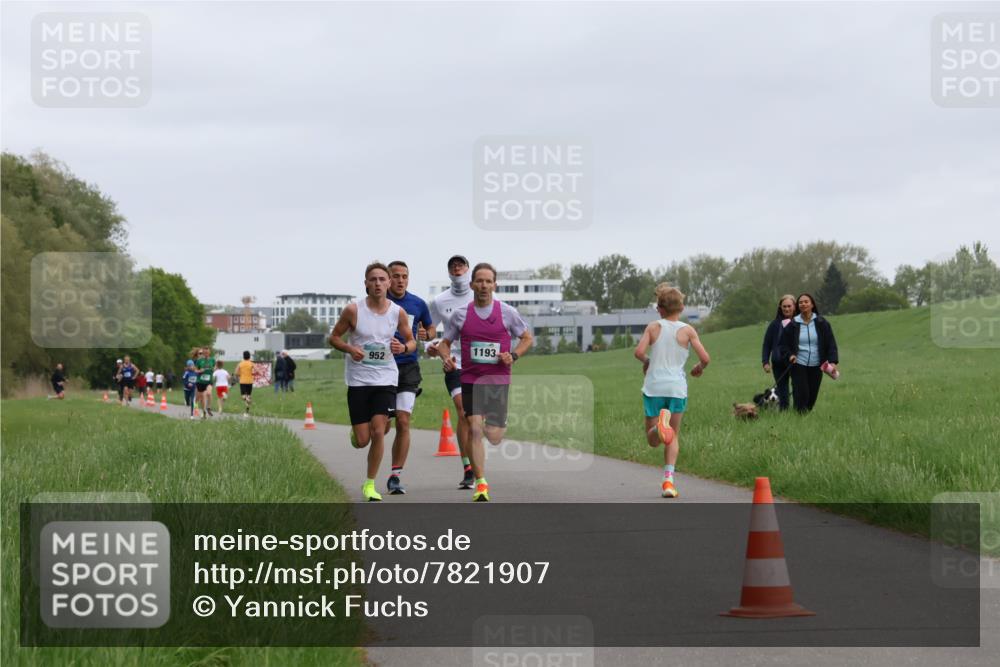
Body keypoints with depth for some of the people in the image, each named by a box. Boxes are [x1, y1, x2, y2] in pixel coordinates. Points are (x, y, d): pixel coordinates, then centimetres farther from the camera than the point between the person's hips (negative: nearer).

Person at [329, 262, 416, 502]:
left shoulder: (398, 312, -1)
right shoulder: (354, 310, -7)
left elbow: (411, 341, 12)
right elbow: (334, 337, 3)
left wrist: (404, 348, -12)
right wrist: (350, 349, -17)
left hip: (386, 378, 1)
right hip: (358, 380, -1)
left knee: (378, 431, -13)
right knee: (362, 441, -2)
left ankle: (370, 485, 3)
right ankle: (356, 431, 38)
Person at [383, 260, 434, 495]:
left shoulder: (418, 304, 5)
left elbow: (430, 329, 22)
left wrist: (425, 335, -2)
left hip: (408, 368, 1)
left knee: (403, 422, -9)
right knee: (383, 425, -2)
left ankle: (395, 476, -3)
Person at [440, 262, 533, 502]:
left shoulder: (507, 312, 1)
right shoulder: (460, 315, 2)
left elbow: (527, 338, 11)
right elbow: (444, 343, 10)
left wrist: (513, 355, -8)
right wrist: (446, 358, -12)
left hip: (499, 380, 0)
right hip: (470, 380, 0)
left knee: (494, 437, 0)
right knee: (474, 430, -13)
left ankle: (500, 425, 40)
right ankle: (481, 484, -7)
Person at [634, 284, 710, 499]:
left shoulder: (653, 327, 4)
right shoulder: (687, 330, 3)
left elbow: (639, 352, -8)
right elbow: (705, 358, -4)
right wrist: (699, 368, 18)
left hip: (653, 386, 0)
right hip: (677, 387, 0)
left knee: (653, 440, 6)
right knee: (674, 436, 13)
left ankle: (660, 424, -29)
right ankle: (668, 479, -3)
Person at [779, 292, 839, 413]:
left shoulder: (821, 323, 2)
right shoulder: (792, 324, 1)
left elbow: (831, 343, 2)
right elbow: (783, 344, 10)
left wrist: (833, 361, -9)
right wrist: (789, 355, -10)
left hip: (816, 367, 1)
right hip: (798, 366, -1)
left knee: (812, 396, 2)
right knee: (801, 394, -13)